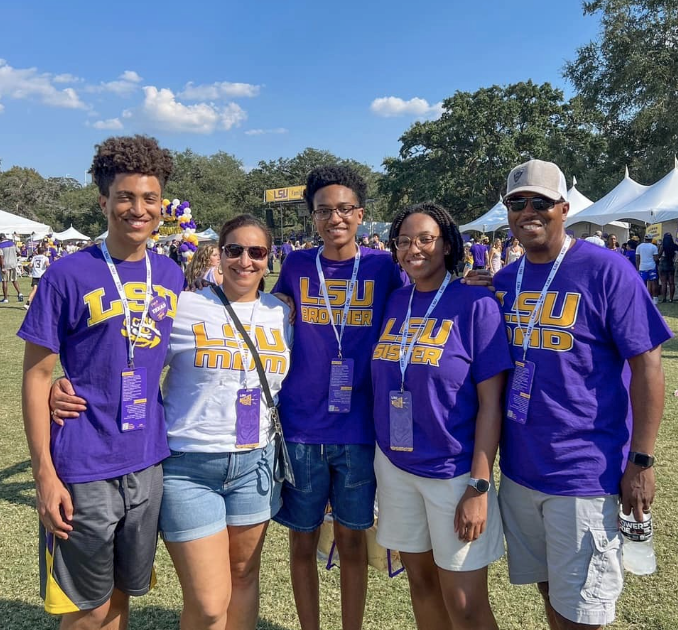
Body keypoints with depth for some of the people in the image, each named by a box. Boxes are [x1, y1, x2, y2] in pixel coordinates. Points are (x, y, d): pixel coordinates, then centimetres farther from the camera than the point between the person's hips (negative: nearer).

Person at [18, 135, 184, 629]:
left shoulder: (172, 276, 5)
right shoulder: (68, 275, -9)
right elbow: (36, 375, -8)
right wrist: (45, 473, -11)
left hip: (148, 464, 4)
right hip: (83, 470, -4)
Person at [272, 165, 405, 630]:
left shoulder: (383, 267, -1)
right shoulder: (297, 266, 2)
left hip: (359, 429, -1)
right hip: (300, 428, 1)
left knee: (352, 539, 13)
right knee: (303, 540, 13)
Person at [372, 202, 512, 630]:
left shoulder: (476, 303, -11)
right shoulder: (394, 303, 4)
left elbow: (491, 402, -13)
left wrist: (479, 486, -16)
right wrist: (377, 457, 9)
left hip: (454, 471, -5)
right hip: (395, 465, 5)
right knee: (420, 580, 18)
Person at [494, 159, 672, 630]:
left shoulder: (606, 270, -12)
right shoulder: (503, 282, 5)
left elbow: (646, 365, -12)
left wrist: (642, 461, -13)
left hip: (584, 474, -5)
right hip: (518, 468, 5)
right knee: (547, 589, 21)